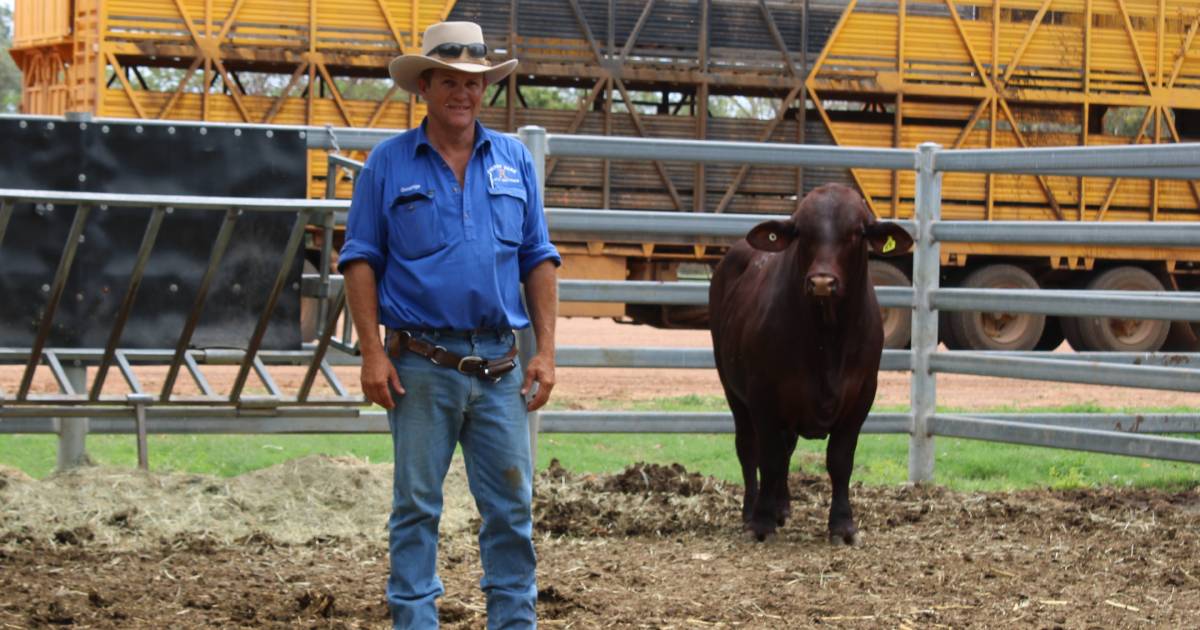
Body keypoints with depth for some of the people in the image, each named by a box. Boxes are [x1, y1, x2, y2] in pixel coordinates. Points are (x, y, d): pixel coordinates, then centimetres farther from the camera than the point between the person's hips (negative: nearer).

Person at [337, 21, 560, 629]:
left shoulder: (515, 161, 10)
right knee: (416, 505, 3)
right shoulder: (388, 163, 2)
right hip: (420, 365, -2)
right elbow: (360, 259, 0)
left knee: (512, 505, 4)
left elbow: (538, 259, 11)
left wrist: (545, 350, 3)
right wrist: (372, 351, -8)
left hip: (499, 365, 2)